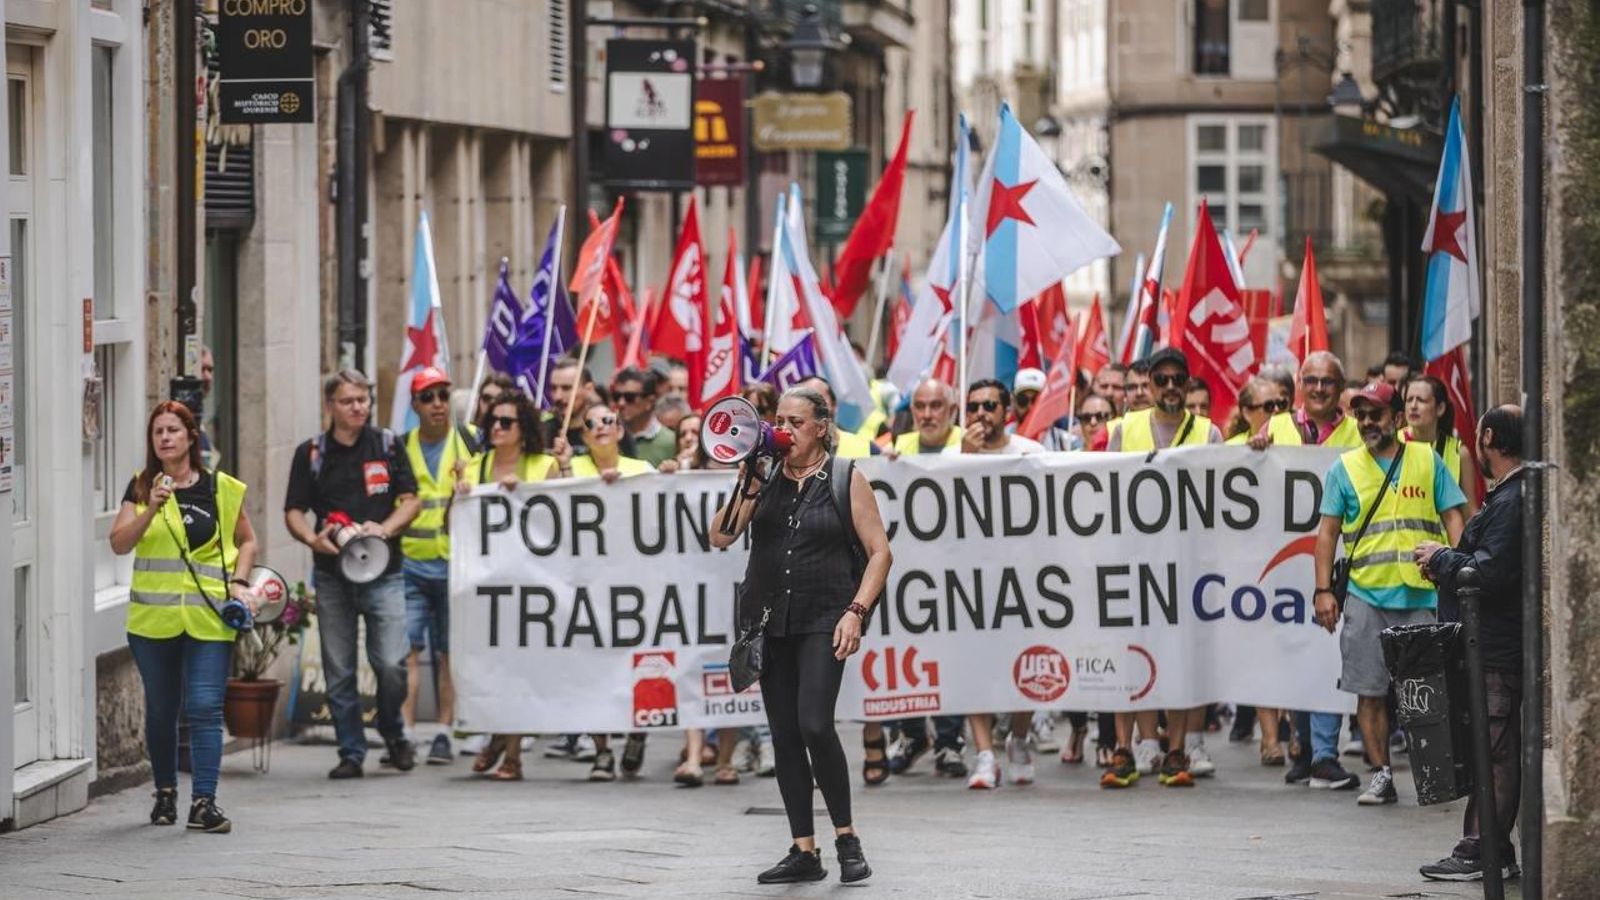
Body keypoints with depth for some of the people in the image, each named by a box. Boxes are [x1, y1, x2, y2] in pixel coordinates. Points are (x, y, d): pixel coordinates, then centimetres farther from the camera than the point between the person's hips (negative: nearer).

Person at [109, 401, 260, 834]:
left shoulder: (220, 489, 3)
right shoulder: (141, 487, 5)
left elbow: (247, 541, 15)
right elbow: (119, 543, -6)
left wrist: (239, 582, -1)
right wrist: (151, 508, -20)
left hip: (208, 618, -2)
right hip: (153, 618, 2)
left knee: (204, 707, -11)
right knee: (161, 709, 12)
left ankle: (204, 802, -13)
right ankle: (165, 792, 28)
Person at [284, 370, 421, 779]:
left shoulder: (387, 446, 6)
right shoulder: (310, 454, 5)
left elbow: (410, 501, 6)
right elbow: (293, 513, 4)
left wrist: (385, 528, -14)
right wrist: (313, 539, -18)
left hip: (383, 573, -1)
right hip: (332, 574, 1)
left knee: (391, 664, -10)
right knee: (339, 672, 4)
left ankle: (393, 734, 16)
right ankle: (351, 752, 14)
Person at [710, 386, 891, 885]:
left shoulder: (846, 480, 1)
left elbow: (879, 552, 1)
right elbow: (720, 537, 3)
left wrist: (856, 612, -10)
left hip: (822, 620, -4)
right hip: (768, 620, 4)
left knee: (814, 725, -19)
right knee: (784, 735, 3)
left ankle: (846, 838, -3)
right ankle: (804, 852, 9)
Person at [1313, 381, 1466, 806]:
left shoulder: (1428, 461, 10)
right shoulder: (1344, 469, 9)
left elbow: (1452, 519, 9)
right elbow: (1328, 532, 8)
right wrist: (1324, 590, -1)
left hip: (1422, 594, 0)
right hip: (1366, 596, 1)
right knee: (1371, 691, -1)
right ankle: (1381, 774, 5)